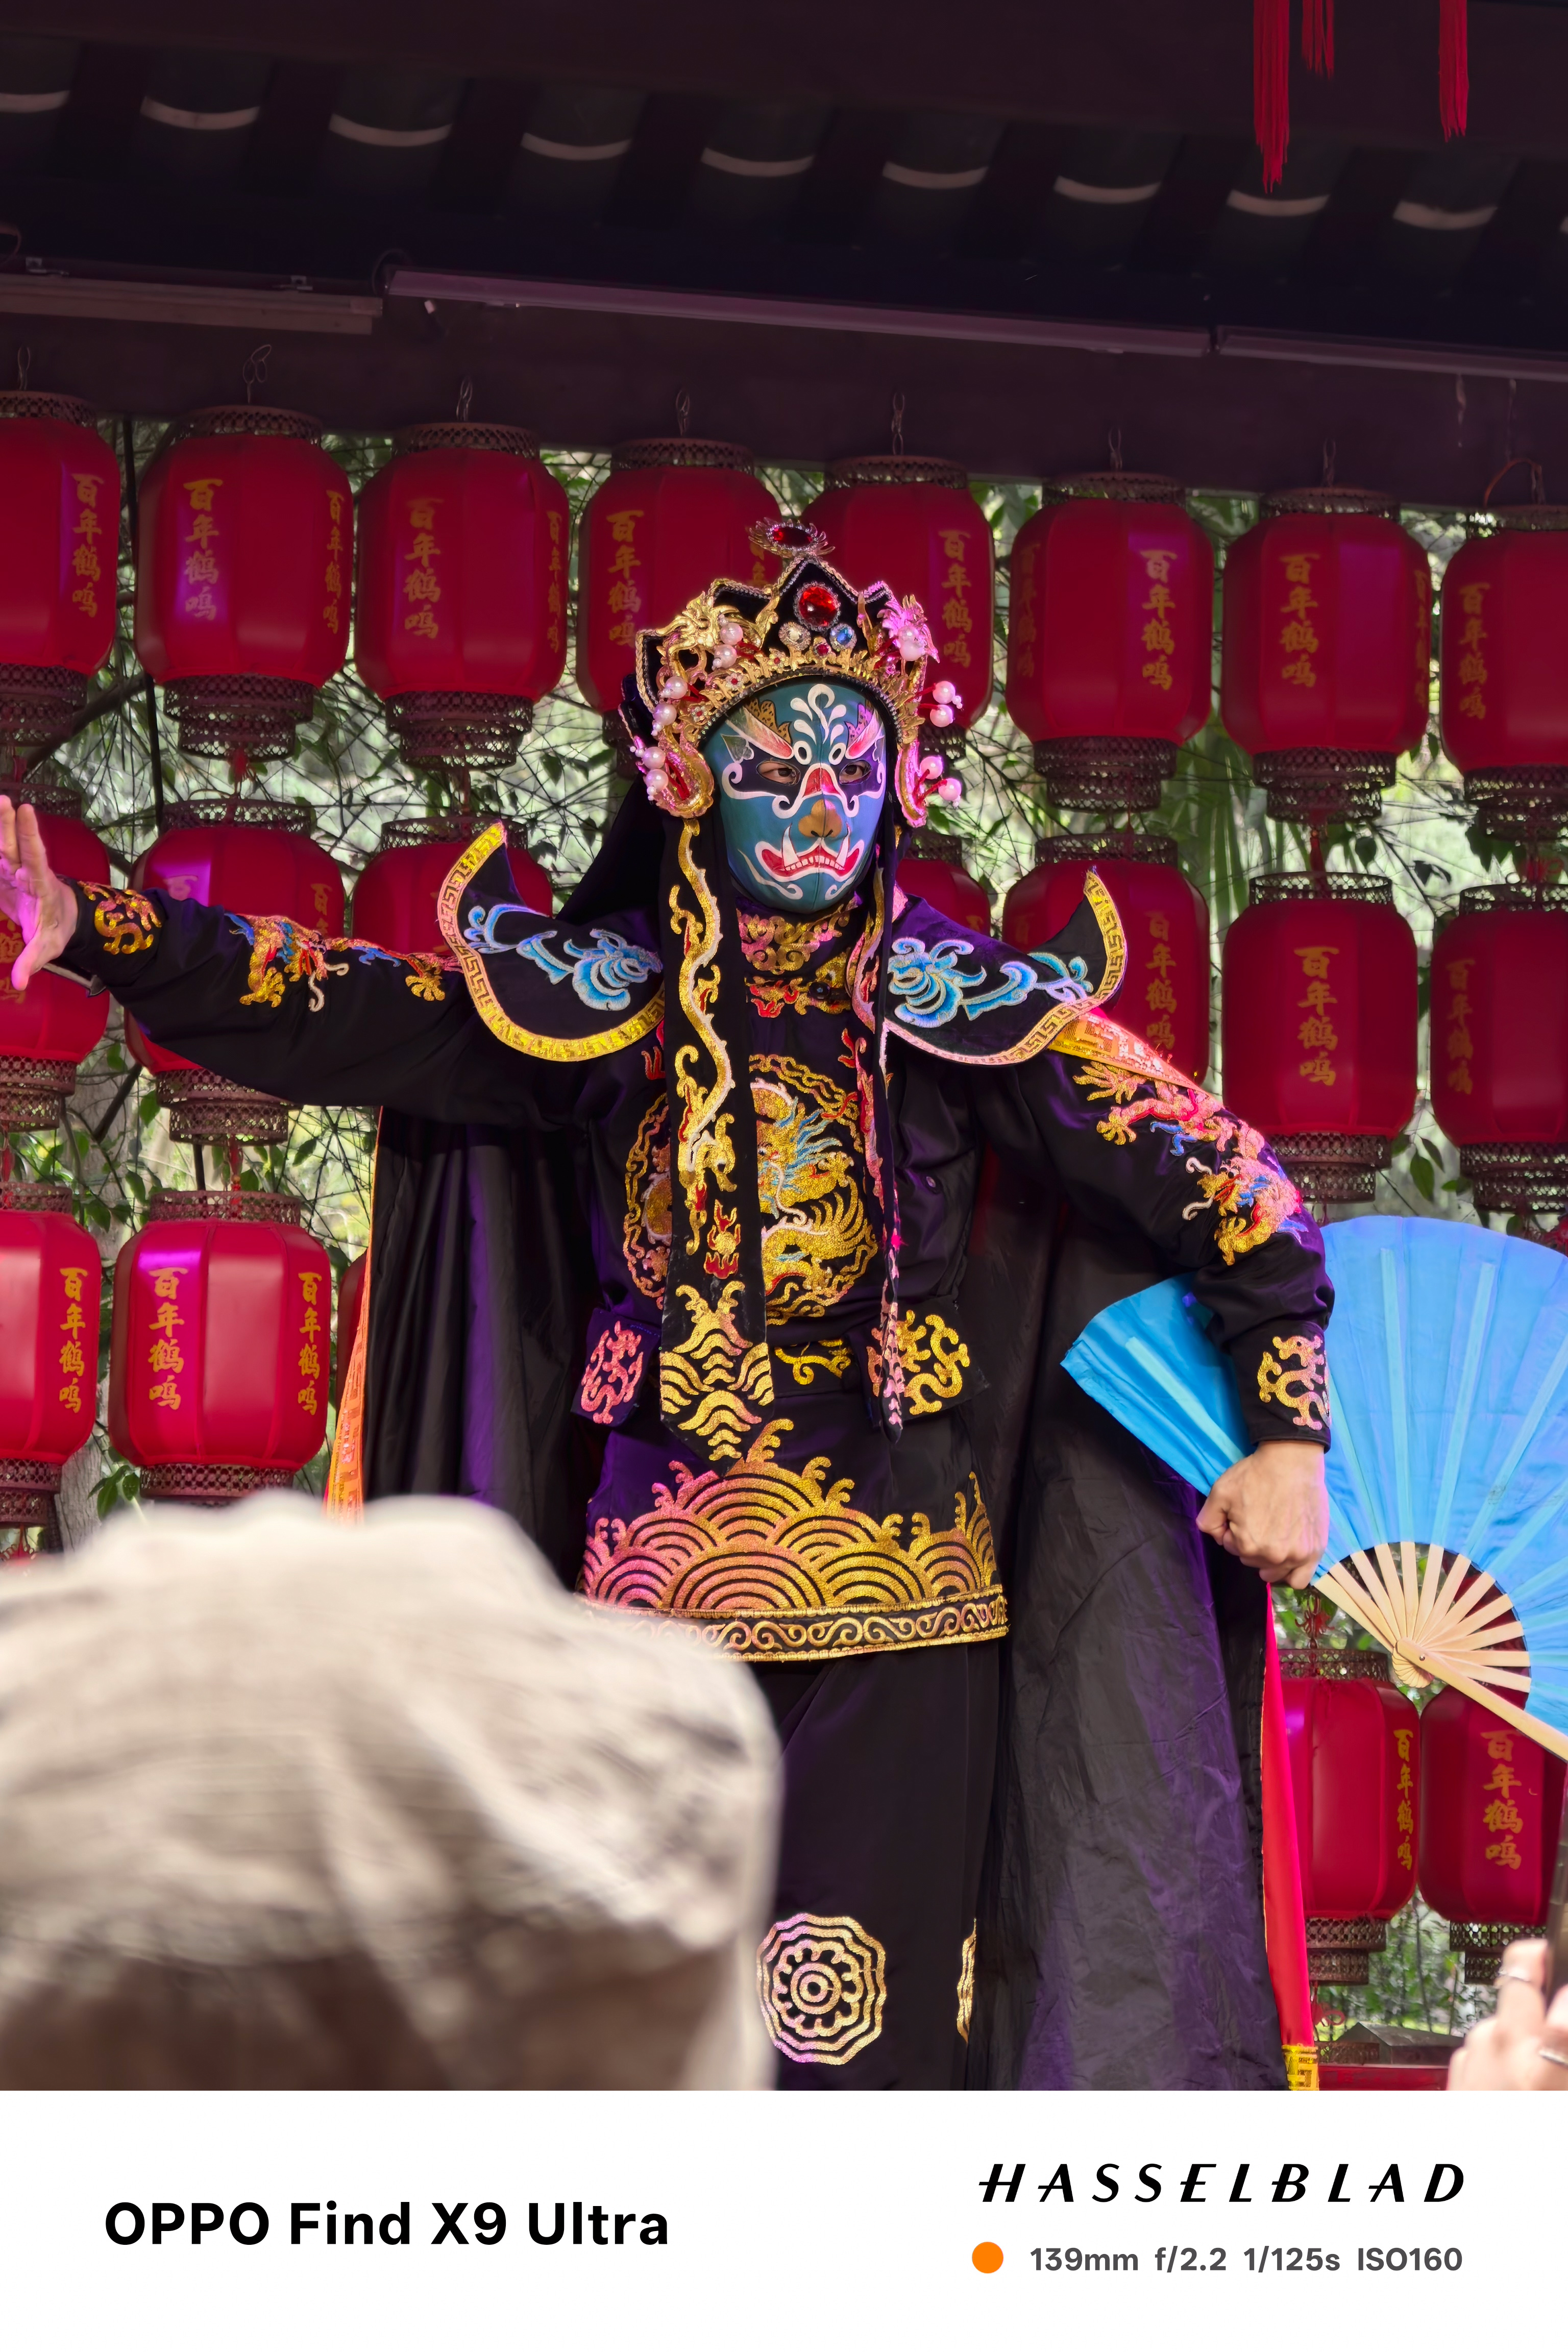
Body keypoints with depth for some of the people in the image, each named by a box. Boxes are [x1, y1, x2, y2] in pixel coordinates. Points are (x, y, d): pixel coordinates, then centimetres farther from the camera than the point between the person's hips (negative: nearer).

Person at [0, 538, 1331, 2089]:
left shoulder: (963, 1013, 1)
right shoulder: (602, 1004, 5)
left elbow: (1216, 1185, 1)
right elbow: (322, 1014, -3)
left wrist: (1290, 1431, -5)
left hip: (896, 1621, -1)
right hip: (659, 1604, 2)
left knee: (876, 2019, -3)